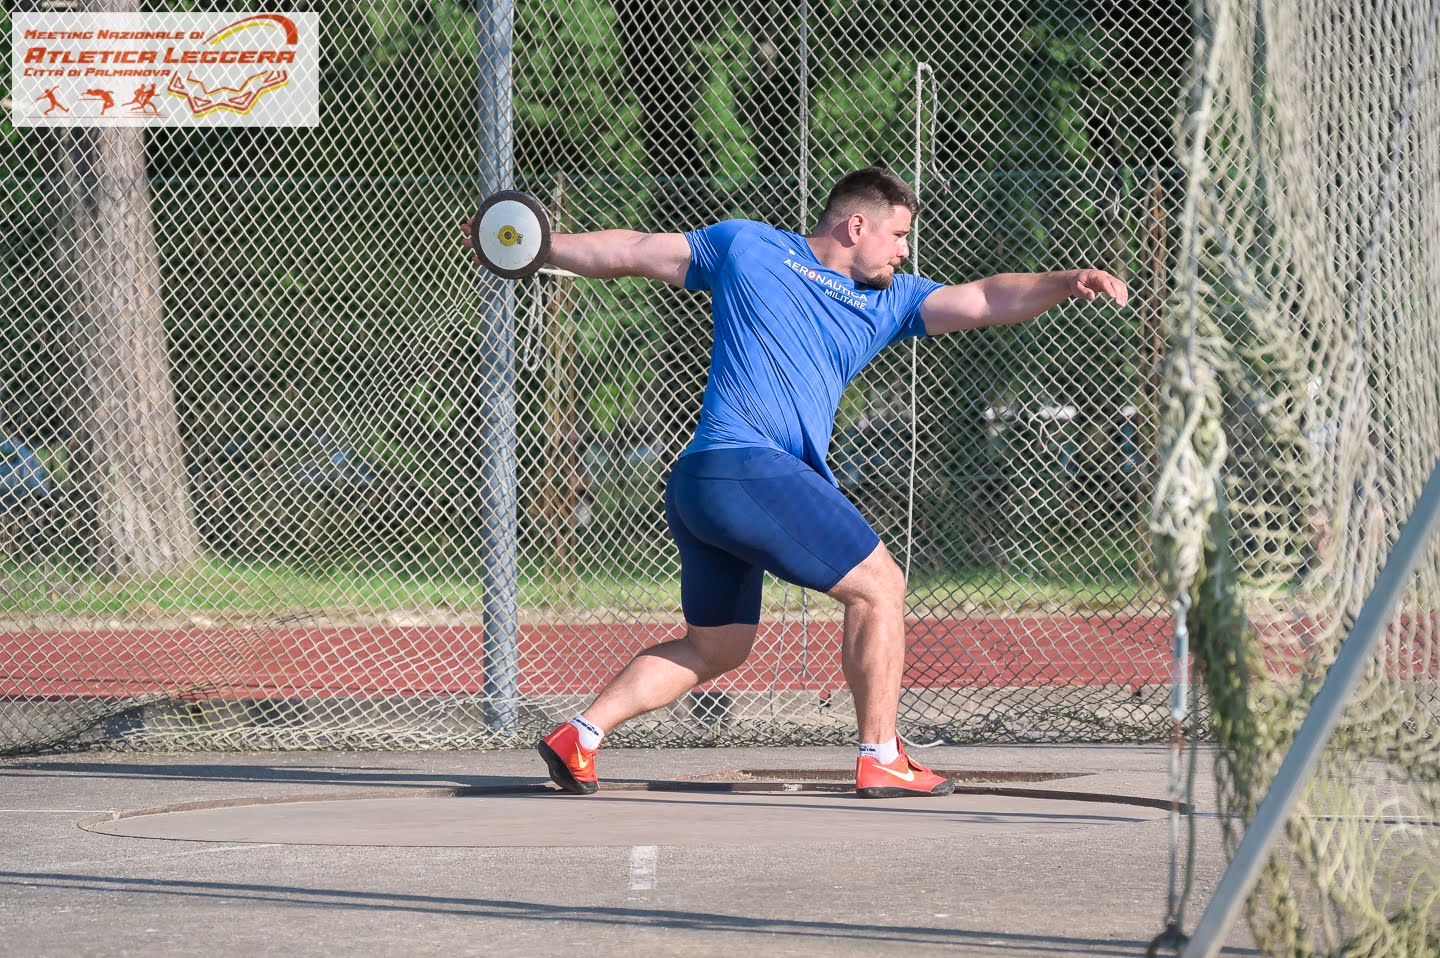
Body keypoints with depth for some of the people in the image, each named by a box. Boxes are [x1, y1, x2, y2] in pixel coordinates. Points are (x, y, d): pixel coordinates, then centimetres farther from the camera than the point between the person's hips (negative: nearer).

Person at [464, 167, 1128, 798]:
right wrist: (540, 246, 13)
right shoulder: (746, 247, 7)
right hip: (746, 467, -8)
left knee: (715, 647, 15)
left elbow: (985, 301, 11)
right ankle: (880, 760, -3)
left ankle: (578, 735, 16)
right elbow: (632, 252, 14)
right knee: (879, 586, -5)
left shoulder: (887, 299, 21)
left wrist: (1066, 282, -4)